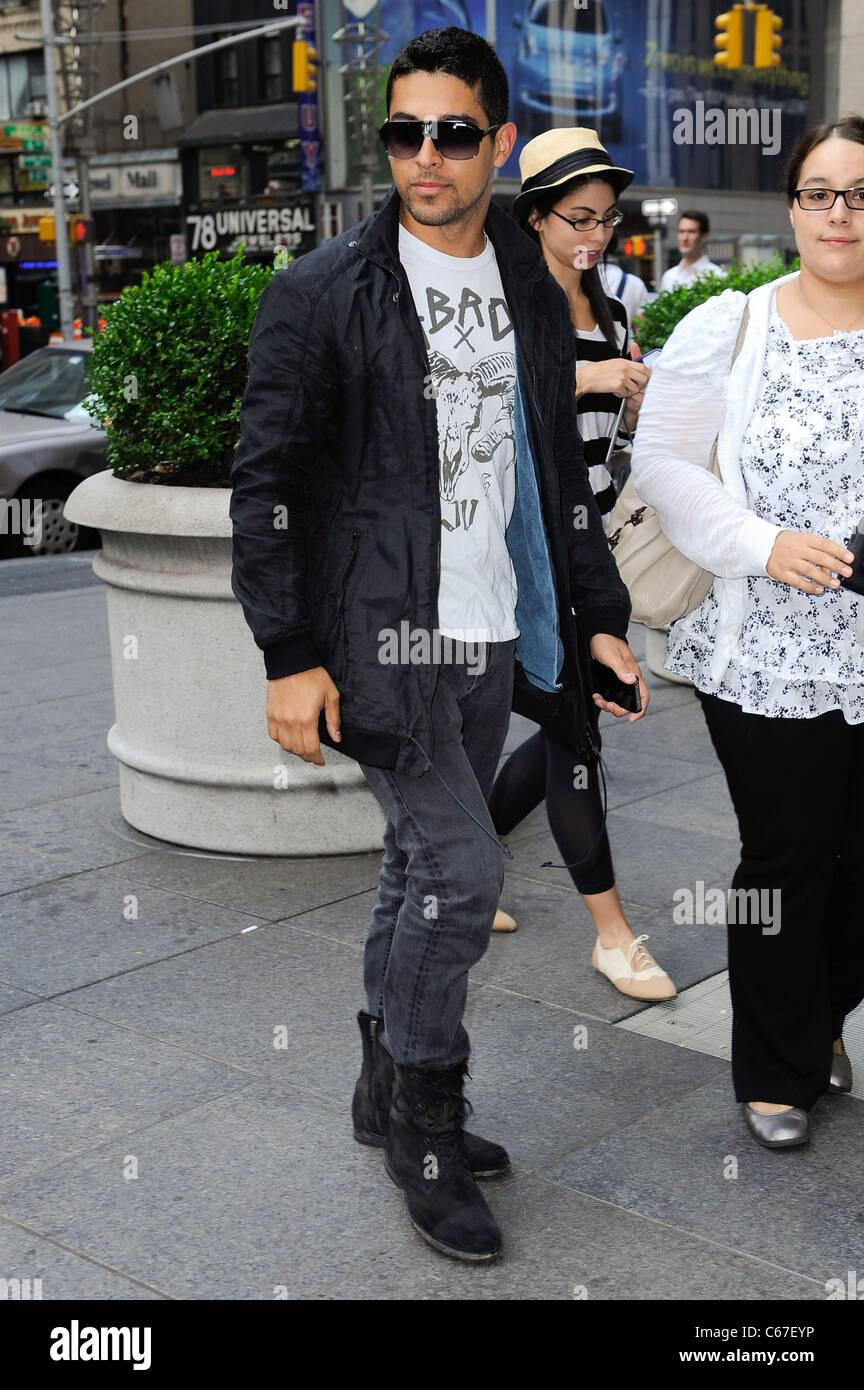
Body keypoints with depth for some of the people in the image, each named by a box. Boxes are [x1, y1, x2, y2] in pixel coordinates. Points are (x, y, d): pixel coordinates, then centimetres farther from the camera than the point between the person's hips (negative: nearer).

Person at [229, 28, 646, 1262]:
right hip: (377, 634, -6)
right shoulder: (324, 292, -6)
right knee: (460, 868, -10)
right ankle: (423, 1125, 8)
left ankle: (391, 1096, 30)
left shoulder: (533, 297, 11)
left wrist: (597, 616, 13)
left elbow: (560, 476, 18)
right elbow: (266, 480, -8)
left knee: (424, 869, 14)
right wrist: (290, 655, -13)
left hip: (490, 637, 6)